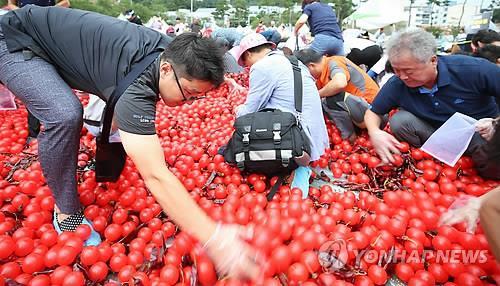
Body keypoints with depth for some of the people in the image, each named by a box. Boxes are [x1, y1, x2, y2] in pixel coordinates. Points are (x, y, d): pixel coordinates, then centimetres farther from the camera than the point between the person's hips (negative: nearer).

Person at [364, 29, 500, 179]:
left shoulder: (472, 69, -26)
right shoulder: (396, 84, -19)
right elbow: (373, 112, -7)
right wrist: (375, 132, -28)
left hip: (484, 134, -3)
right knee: (399, 121, -23)